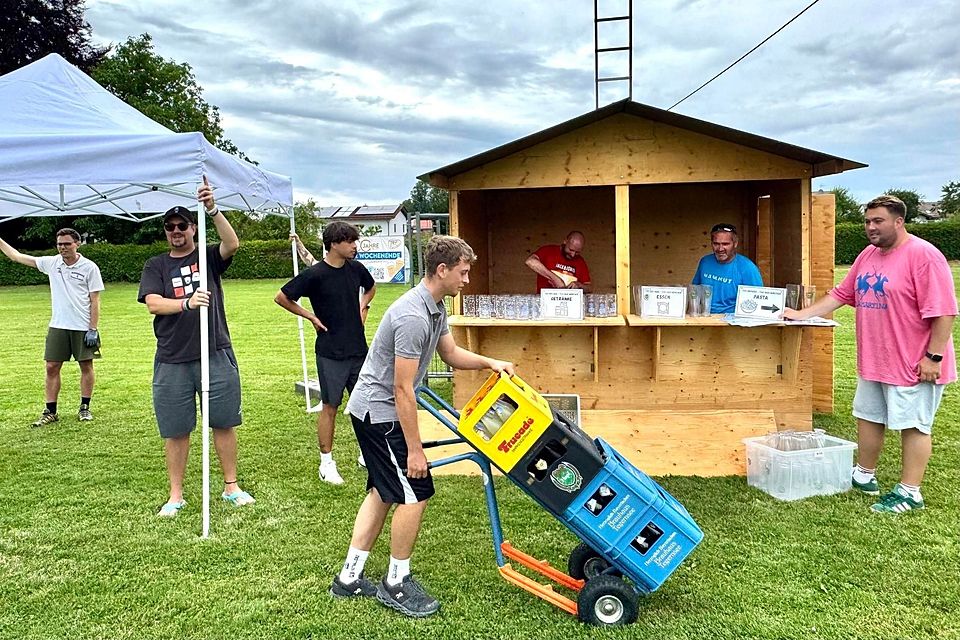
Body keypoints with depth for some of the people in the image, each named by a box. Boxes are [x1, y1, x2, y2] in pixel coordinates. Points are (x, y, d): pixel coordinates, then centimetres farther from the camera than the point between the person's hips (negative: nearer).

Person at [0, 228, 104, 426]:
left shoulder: (89, 267, -7)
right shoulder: (51, 263, 4)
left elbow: (95, 301, -6)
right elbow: (17, 256, 13)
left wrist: (93, 329, -10)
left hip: (83, 327, -3)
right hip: (57, 326, 4)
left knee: (86, 366, 6)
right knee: (52, 367, 4)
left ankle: (85, 408, 19)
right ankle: (50, 411, 12)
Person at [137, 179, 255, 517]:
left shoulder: (209, 256, 7)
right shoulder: (156, 265, 8)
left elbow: (232, 244, -15)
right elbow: (152, 303, -7)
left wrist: (213, 209, -27)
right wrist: (187, 303, -25)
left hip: (217, 356, 0)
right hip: (172, 362, 0)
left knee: (224, 423, 8)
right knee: (175, 431, 8)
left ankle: (231, 486, 22)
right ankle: (176, 495, 21)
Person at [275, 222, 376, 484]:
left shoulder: (356, 268, 3)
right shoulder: (315, 274, -13)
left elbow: (371, 287, 26)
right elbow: (281, 297, -5)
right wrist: (311, 317, -4)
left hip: (358, 349, 5)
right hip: (331, 352, -5)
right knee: (330, 406, 2)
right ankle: (326, 463, 14)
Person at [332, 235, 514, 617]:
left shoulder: (435, 307, 5)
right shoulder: (413, 316, -27)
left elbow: (451, 353, 19)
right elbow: (402, 389, -25)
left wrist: (489, 362, 2)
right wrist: (414, 450, -19)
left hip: (372, 411, 10)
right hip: (381, 413, -10)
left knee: (383, 492, 16)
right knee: (415, 493, -2)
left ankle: (349, 577, 25)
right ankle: (396, 583, 14)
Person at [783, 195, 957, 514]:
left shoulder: (923, 255, -17)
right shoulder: (868, 255, 9)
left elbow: (943, 311, -20)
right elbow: (840, 294, 15)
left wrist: (933, 357, -21)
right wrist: (801, 314, 8)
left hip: (913, 365, -9)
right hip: (874, 362, 9)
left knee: (913, 425, 2)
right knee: (868, 416, 17)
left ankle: (909, 492, 12)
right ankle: (865, 476, 33)